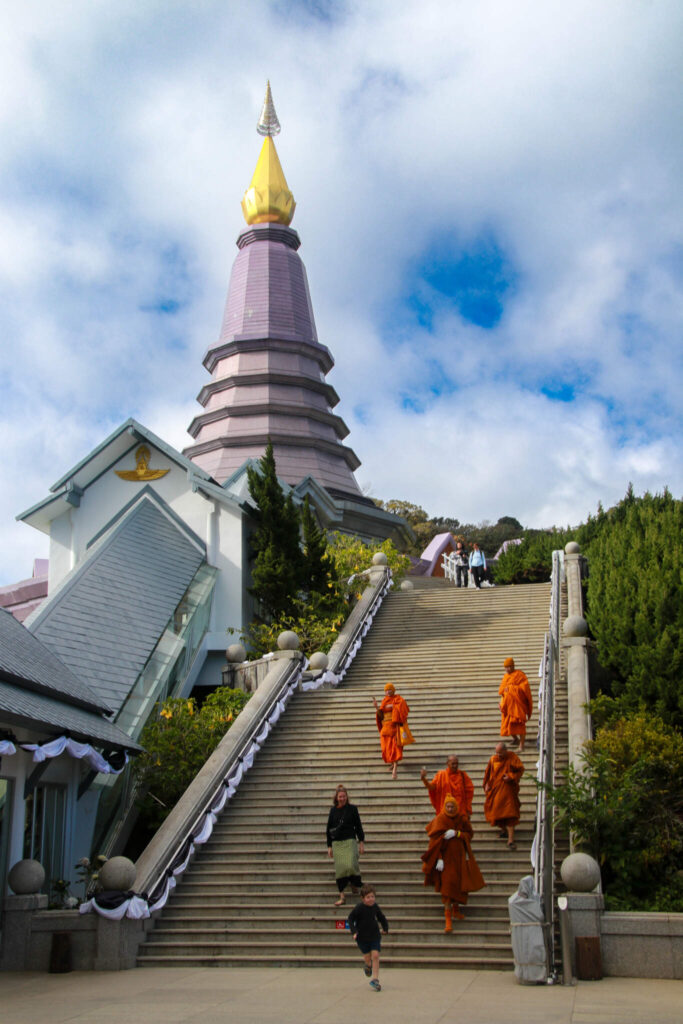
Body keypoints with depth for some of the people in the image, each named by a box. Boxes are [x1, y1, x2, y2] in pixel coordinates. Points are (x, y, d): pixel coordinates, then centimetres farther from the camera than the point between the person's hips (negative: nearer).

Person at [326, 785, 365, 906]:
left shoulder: (352, 808, 1)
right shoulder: (333, 810, 7)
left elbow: (358, 826, 6)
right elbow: (329, 829, 11)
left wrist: (361, 842, 2)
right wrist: (329, 846, 9)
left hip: (350, 841, -2)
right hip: (337, 843, 2)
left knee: (351, 865, -15)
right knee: (339, 869, -1)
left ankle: (355, 884, 17)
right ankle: (341, 897, 4)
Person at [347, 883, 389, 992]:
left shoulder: (375, 907, -5)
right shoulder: (359, 908, -17)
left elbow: (381, 918, 12)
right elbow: (350, 919, -12)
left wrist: (385, 928, 3)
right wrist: (354, 931, -21)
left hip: (375, 936, 2)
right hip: (362, 937, -2)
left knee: (375, 956, -9)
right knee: (367, 957, 9)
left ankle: (375, 979, 1)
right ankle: (368, 966, 45)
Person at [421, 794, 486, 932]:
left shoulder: (461, 818, 0)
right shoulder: (440, 820, -11)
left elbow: (469, 834, 4)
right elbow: (435, 840, -12)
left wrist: (456, 833, -15)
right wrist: (439, 859, -18)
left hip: (460, 856, 4)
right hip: (446, 857, -4)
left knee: (460, 884, 12)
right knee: (447, 885, -10)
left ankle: (456, 910, 35)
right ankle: (448, 919, -9)